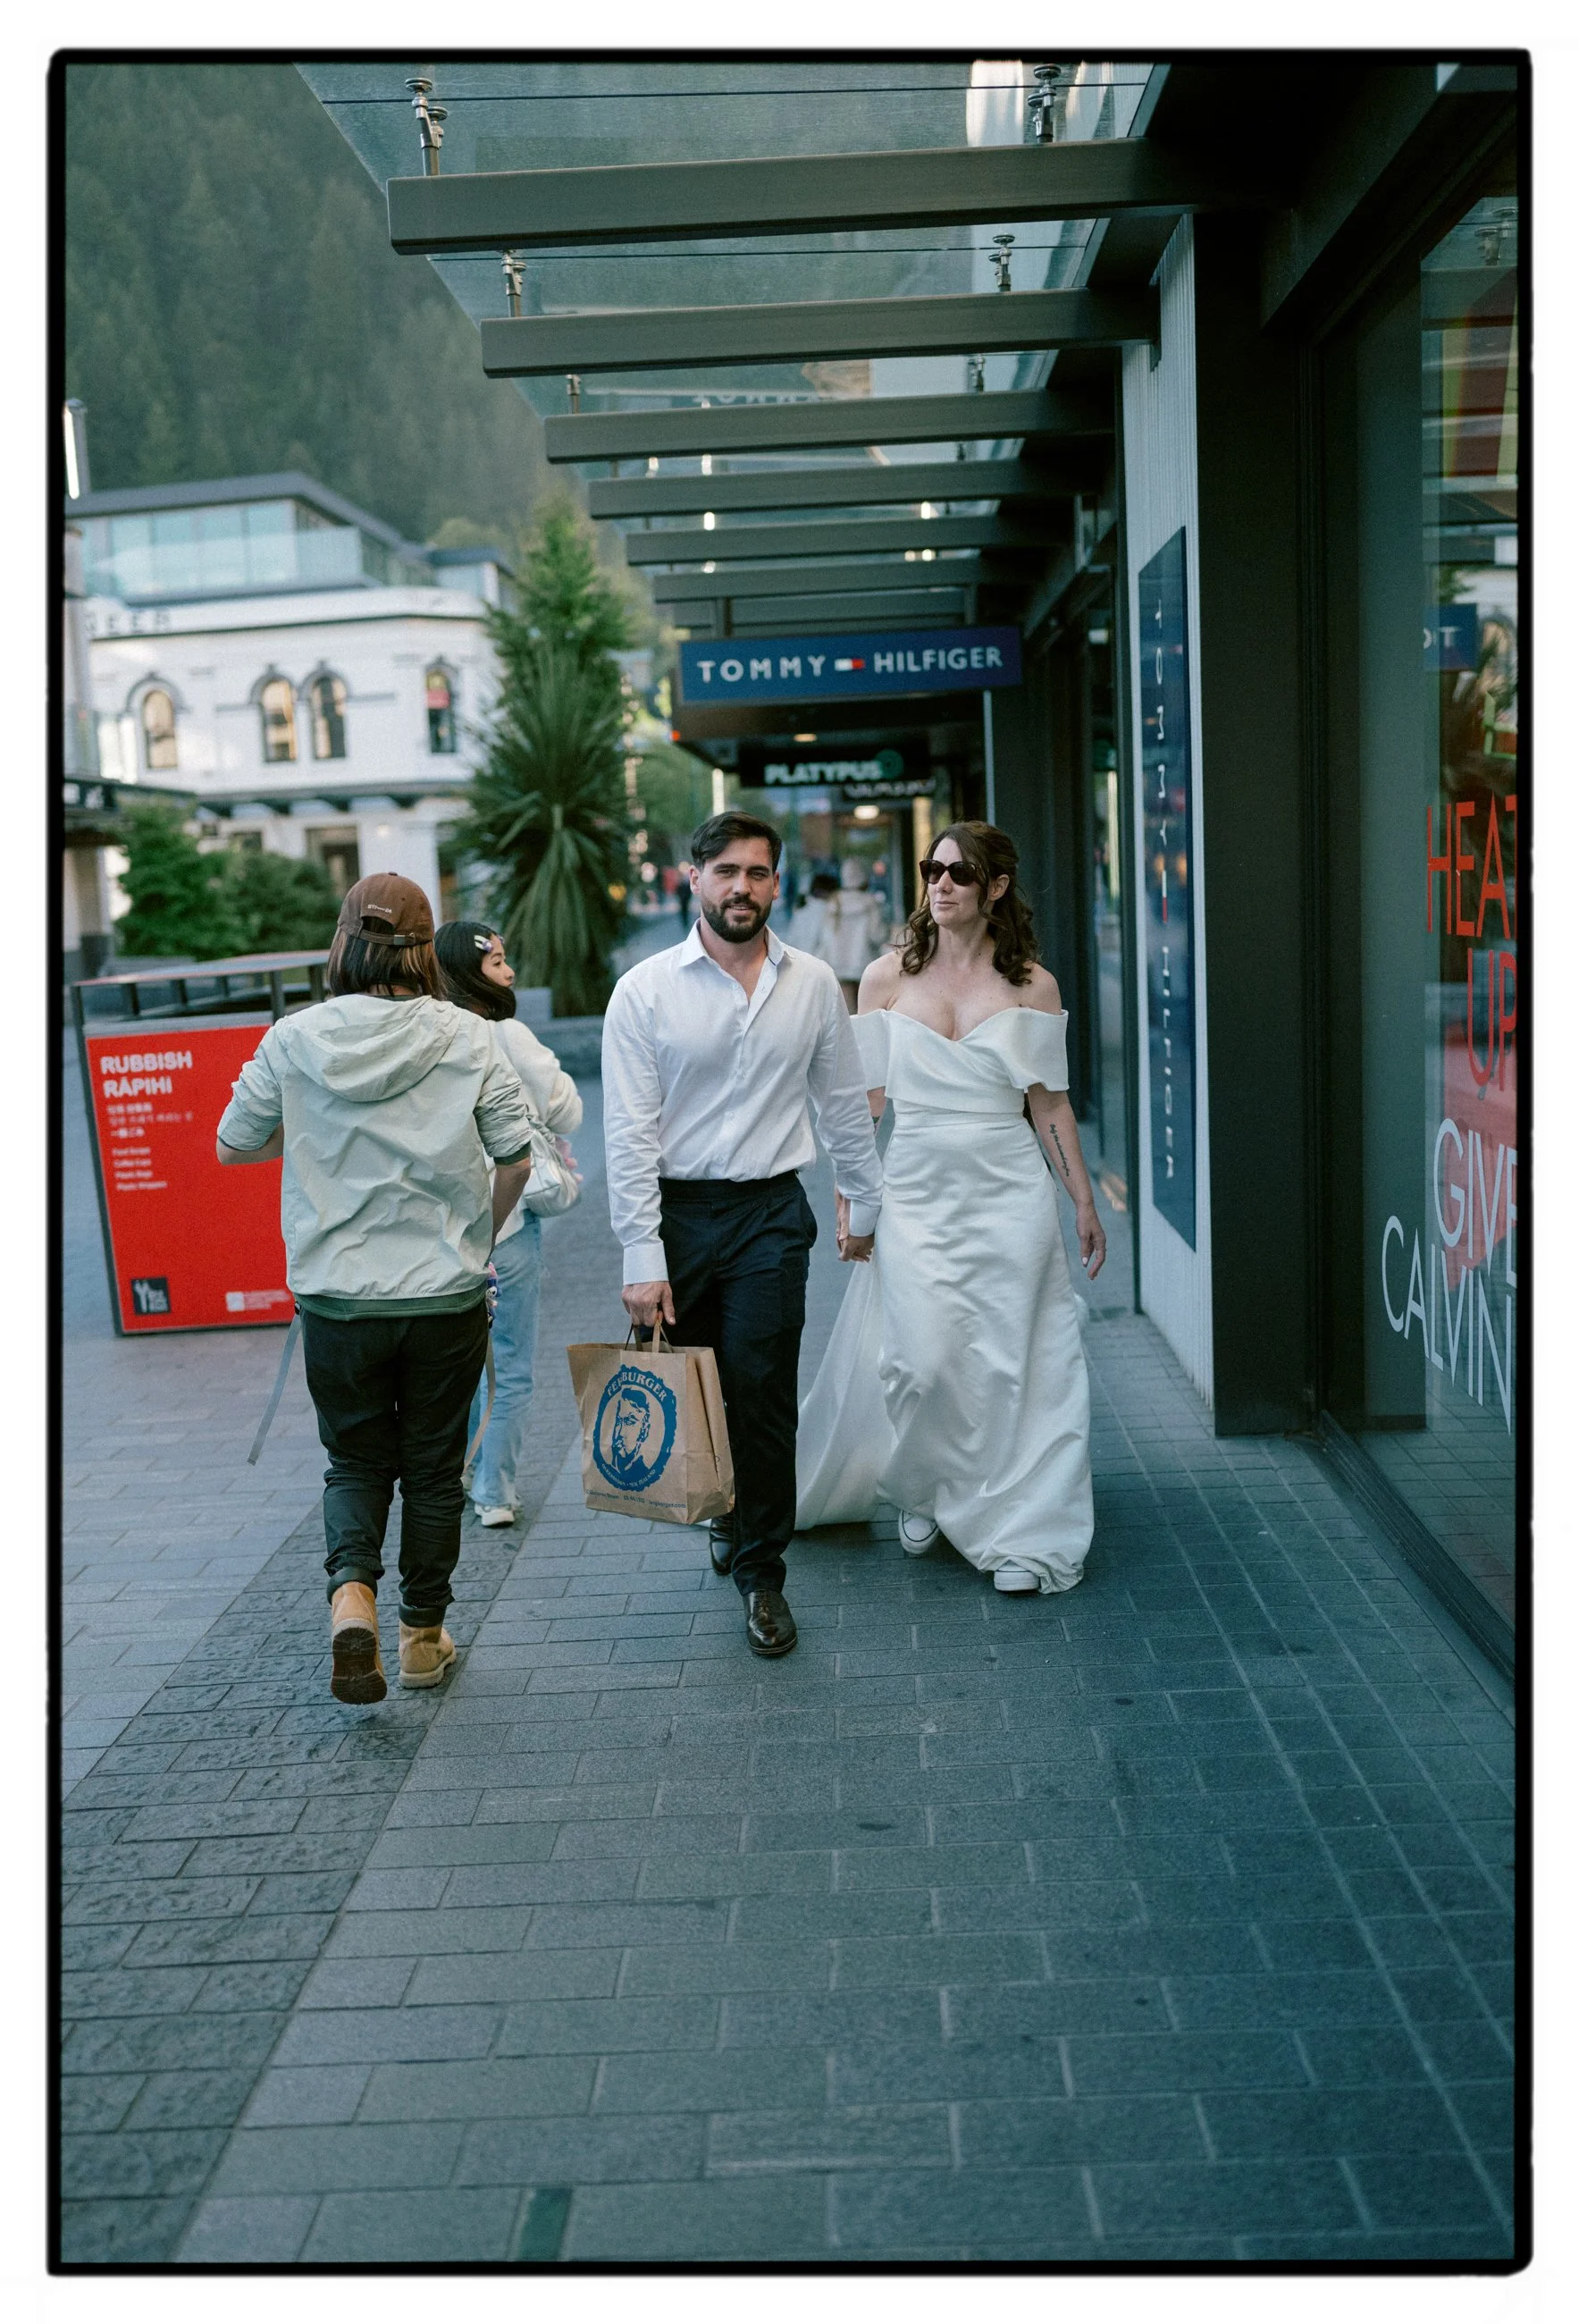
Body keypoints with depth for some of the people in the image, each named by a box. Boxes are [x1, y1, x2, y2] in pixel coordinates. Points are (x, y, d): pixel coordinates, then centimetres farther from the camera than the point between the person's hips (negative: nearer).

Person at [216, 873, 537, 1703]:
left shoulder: (293, 1042, -7)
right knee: (433, 1468, 15)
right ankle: (423, 1636, 25)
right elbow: (517, 1153, -6)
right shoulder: (467, 1039, -8)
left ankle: (351, 1595, -7)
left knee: (356, 1462, 17)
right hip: (444, 1294, 0)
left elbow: (232, 1145, 2)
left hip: (335, 1296, 0)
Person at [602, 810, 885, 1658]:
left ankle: (761, 1573, 9)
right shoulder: (645, 990, -4)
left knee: (761, 1392, -4)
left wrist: (864, 1204, 21)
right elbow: (629, 1134, -7)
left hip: (771, 1214, 0)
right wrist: (642, 1259, -11)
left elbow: (843, 1103, 15)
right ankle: (727, 1510, 39)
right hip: (675, 1212, 0)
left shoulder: (812, 983, 3)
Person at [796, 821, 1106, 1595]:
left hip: (1009, 1196, 0)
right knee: (919, 1358, -7)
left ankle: (1018, 1536, 12)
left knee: (1008, 1365, 0)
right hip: (916, 1192, 0)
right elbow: (864, 1096, 6)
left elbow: (1050, 1104, 6)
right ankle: (920, 1493, 21)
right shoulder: (887, 978, 3)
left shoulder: (1031, 986, 2)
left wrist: (1084, 1203, 5)